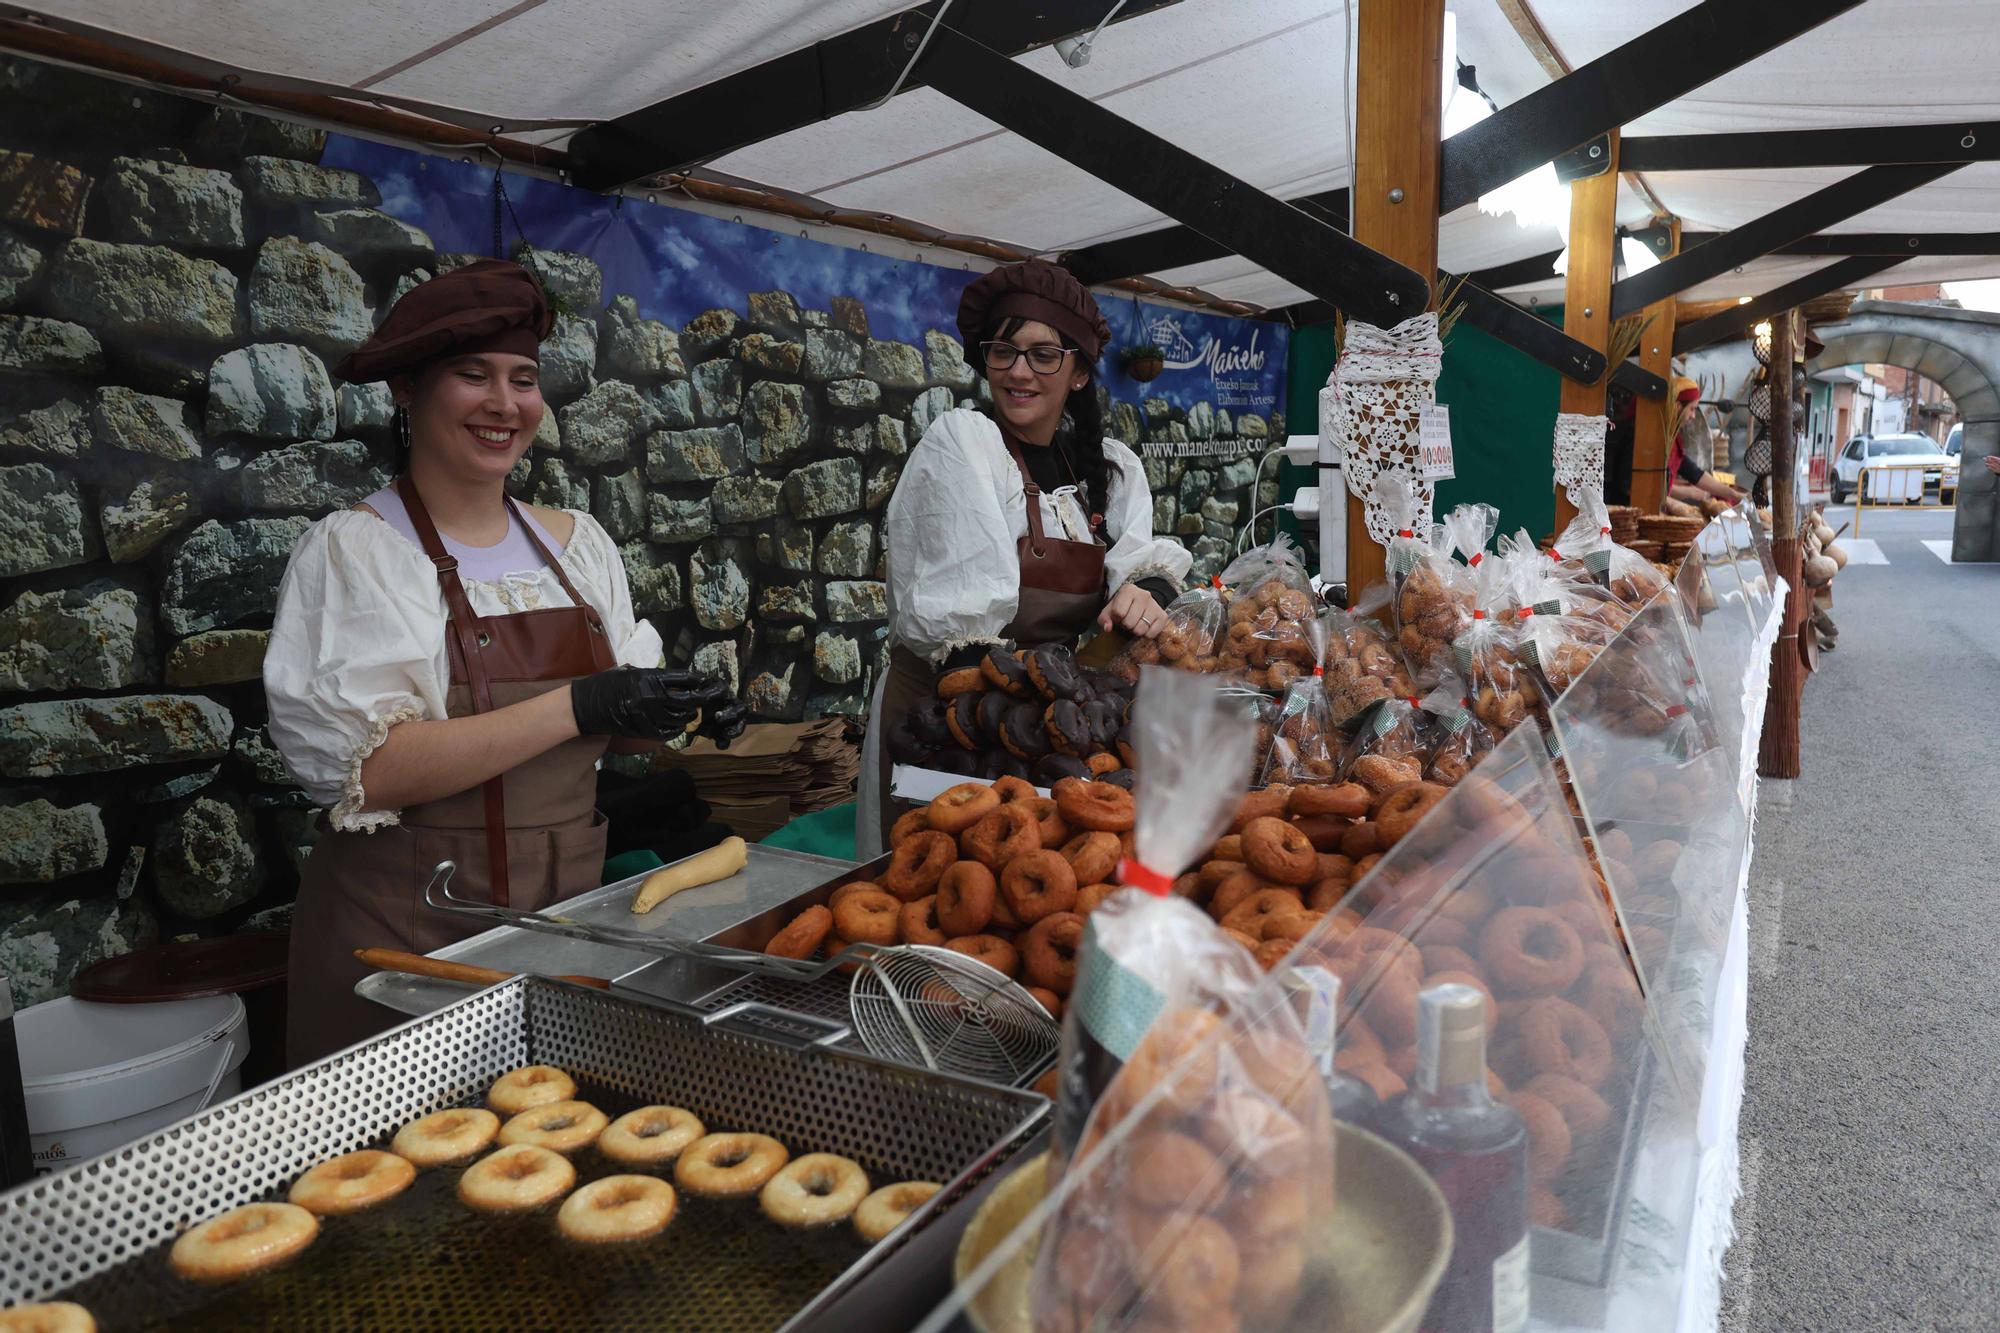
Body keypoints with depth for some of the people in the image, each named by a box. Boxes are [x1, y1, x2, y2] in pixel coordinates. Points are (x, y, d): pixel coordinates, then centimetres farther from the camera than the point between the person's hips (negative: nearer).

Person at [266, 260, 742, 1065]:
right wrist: (576, 708, -25)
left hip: (567, 907, 5)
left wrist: (681, 717, -8)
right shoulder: (354, 550, -8)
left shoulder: (576, 542, 7)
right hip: (412, 929, -4)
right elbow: (365, 772, -20)